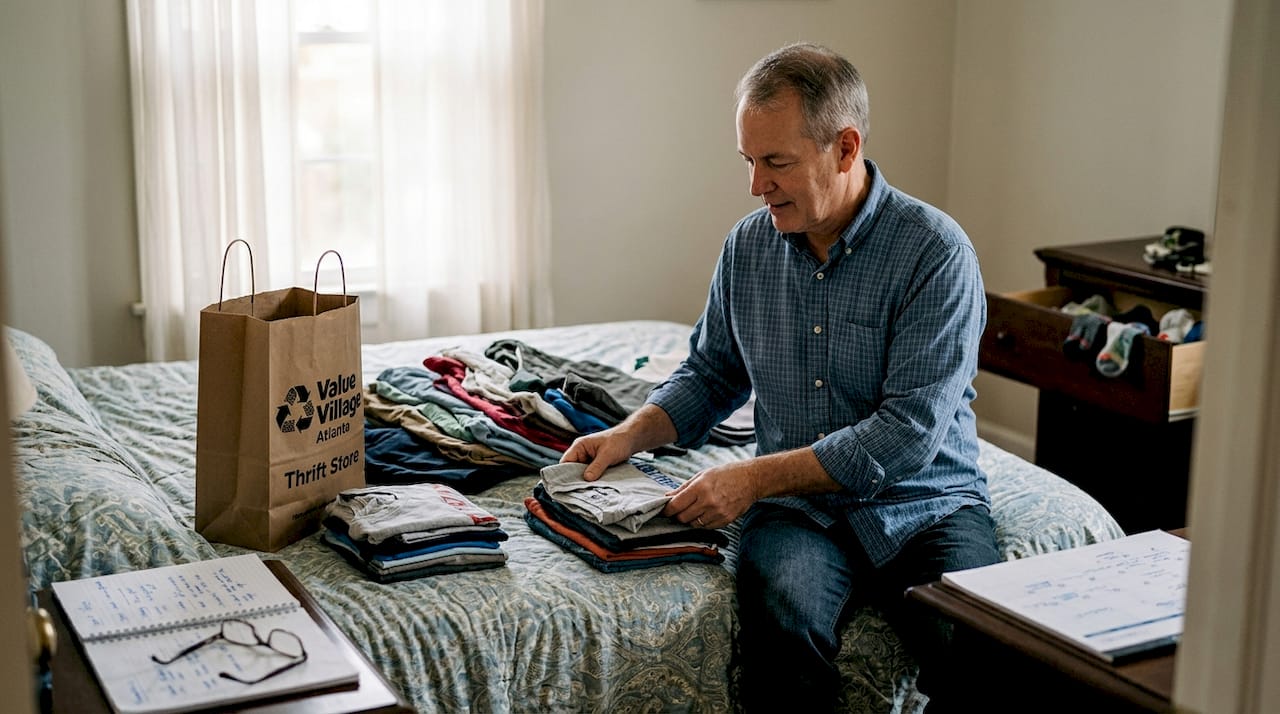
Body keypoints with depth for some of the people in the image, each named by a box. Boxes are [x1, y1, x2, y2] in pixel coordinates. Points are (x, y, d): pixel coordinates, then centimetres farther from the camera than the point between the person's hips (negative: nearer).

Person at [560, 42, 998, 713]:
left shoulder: (935, 251, -10)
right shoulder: (748, 244, 8)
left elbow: (909, 435, -17)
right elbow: (711, 373, 23)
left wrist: (755, 476, -20)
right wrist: (631, 434, 4)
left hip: (925, 505, -2)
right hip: (797, 508, 3)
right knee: (782, 630, -32)